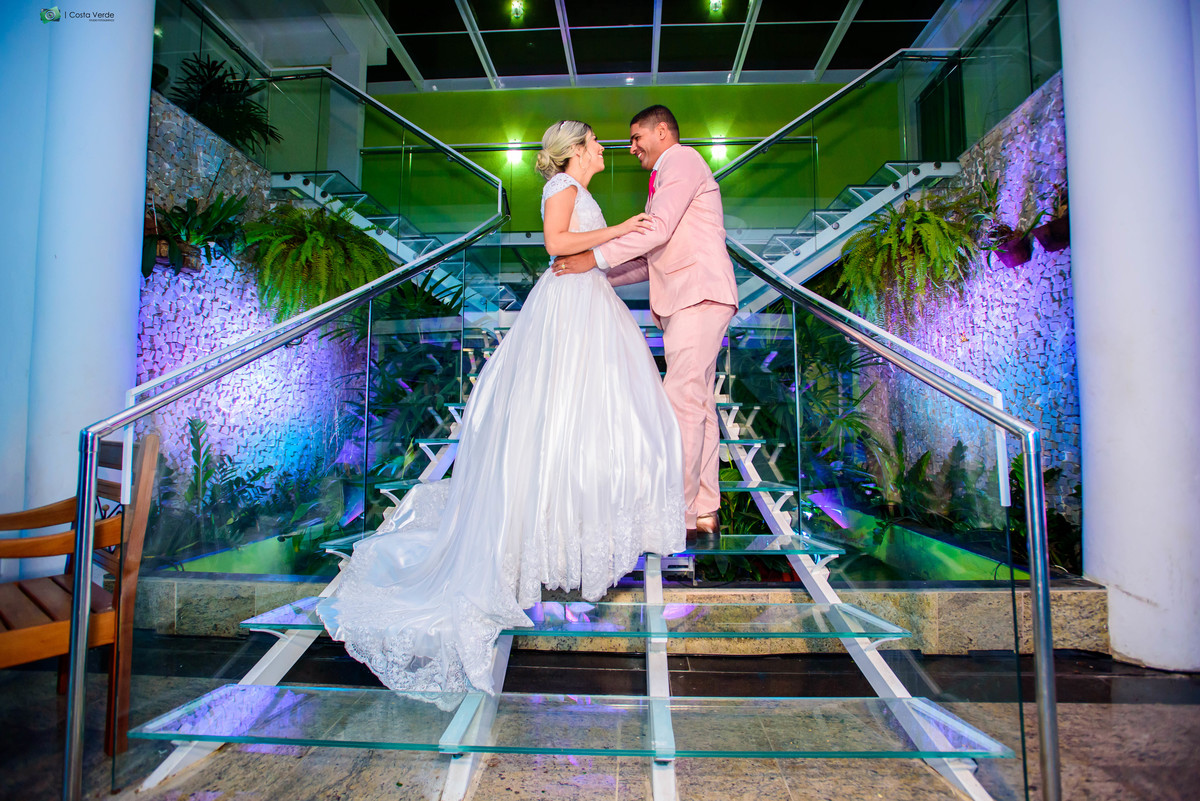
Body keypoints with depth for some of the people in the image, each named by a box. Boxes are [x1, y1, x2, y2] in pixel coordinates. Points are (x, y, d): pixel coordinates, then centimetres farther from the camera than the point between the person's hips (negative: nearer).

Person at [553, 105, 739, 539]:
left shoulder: (682, 160, 0)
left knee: (682, 402, -14)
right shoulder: (665, 178, 29)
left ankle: (681, 516, -12)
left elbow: (658, 229, -16)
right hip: (684, 301, 10)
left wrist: (595, 257, -16)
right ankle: (705, 511, 10)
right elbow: (653, 258, 25)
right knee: (699, 405, 6)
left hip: (698, 295, -10)